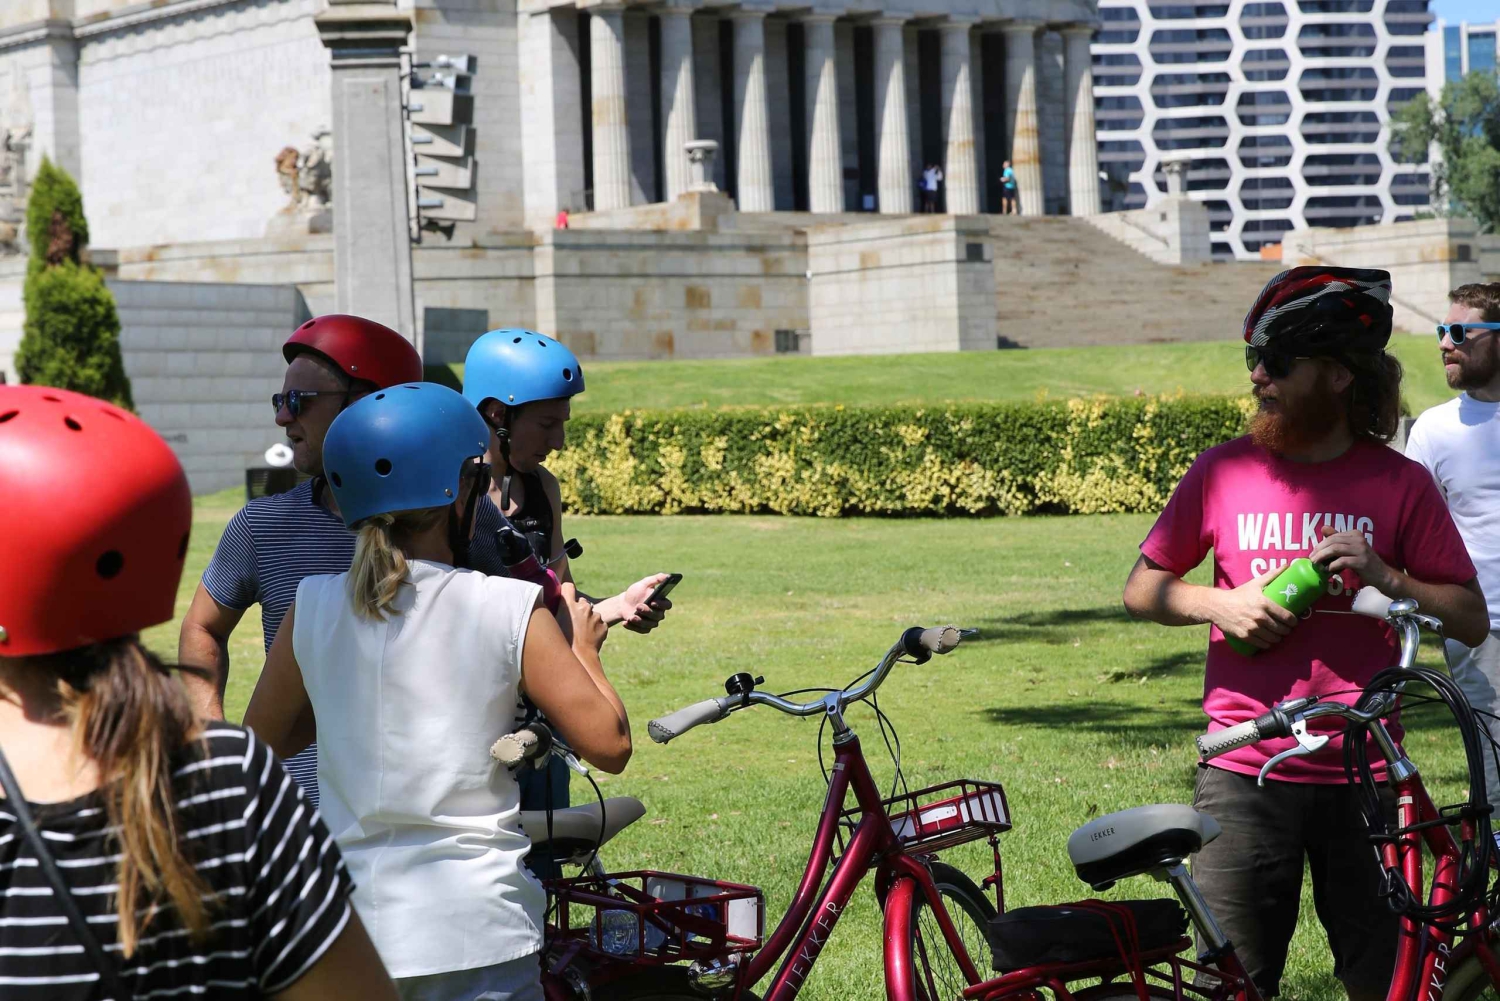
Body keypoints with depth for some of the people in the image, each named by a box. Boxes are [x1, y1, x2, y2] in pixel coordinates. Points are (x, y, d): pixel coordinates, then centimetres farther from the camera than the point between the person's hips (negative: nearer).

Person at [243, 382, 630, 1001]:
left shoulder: (312, 607, 0)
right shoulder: (511, 610, -10)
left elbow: (264, 737, 15)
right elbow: (609, 744, -6)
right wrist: (583, 648, 10)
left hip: (346, 934, 3)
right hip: (476, 940, -3)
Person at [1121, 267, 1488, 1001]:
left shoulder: (1400, 483, 1)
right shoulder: (1224, 471, 4)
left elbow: (1470, 620, 2)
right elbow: (1142, 589, 11)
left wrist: (1386, 577, -14)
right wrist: (1221, 604, -7)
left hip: (1362, 775, 0)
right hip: (1244, 773, 0)